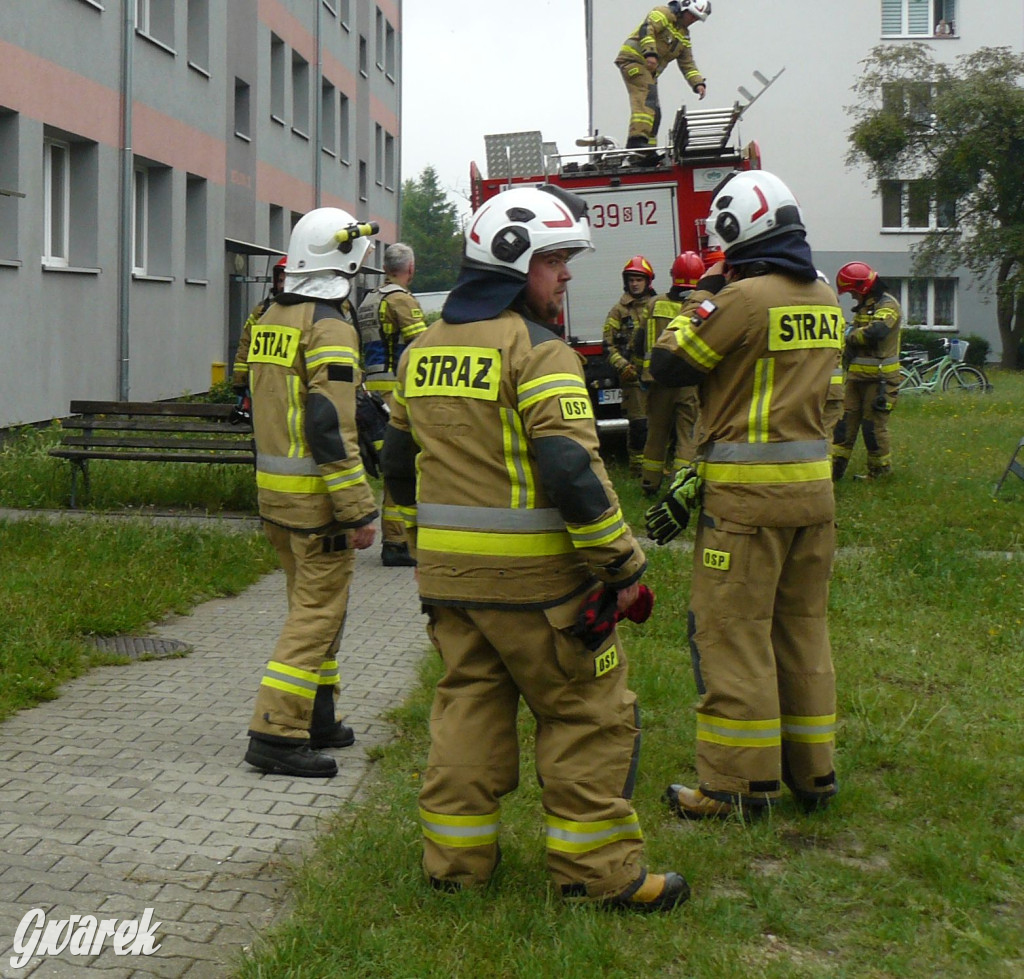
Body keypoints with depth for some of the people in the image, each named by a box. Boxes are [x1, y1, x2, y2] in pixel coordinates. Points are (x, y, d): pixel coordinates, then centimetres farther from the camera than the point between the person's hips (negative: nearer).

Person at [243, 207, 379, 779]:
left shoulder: (270, 320, 12)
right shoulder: (330, 328, -16)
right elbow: (331, 428, -22)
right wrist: (359, 511, -19)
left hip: (274, 488, 9)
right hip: (316, 495, -9)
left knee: (311, 601, 18)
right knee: (319, 611, -3)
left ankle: (317, 720, 26)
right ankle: (276, 733, -4)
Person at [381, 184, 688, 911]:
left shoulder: (424, 348, 12)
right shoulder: (537, 348, -13)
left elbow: (400, 460, 18)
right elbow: (572, 468, -21)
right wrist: (623, 561, -15)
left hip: (447, 572, 7)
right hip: (532, 576, -7)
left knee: (468, 703, 16)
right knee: (589, 713, 4)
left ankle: (455, 858, 22)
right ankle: (598, 869, 8)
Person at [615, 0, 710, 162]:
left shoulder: (684, 36, 23)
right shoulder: (664, 13, -3)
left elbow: (687, 64, 19)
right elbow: (646, 29, -19)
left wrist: (698, 83, 3)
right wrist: (650, 53, -32)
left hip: (649, 71, 10)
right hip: (633, 58, -10)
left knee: (653, 112, 5)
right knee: (646, 97, -27)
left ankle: (646, 153, 7)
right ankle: (637, 139, -40)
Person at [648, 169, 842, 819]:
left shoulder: (745, 296, -14)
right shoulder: (825, 300, 11)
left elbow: (669, 365, -6)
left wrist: (702, 299, 7)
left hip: (749, 495, -8)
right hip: (815, 485, 8)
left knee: (732, 632, 1)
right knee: (803, 630, 15)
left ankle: (739, 784, 5)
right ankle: (811, 772, 23)